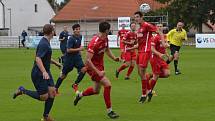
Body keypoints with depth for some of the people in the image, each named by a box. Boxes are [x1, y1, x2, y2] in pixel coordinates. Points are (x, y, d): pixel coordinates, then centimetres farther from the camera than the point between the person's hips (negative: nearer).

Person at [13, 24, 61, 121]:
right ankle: (22, 91, 9)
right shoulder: (44, 44, -21)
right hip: (39, 74, -10)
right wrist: (44, 72, -40)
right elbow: (38, 59, -31)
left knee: (52, 93, 2)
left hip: (46, 72, 10)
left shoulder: (46, 42, 11)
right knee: (44, 97, -7)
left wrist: (55, 63, 38)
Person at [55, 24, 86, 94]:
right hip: (69, 58, -6)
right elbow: (68, 50, -25)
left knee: (83, 69, -16)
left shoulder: (80, 37, 4)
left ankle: (75, 84, -3)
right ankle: (56, 88, 21)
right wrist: (79, 49, -24)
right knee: (64, 75, 4)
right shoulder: (71, 39, -19)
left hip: (77, 57, 6)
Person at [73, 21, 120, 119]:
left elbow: (107, 49, 20)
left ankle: (80, 95, 47)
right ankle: (109, 111, -11)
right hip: (93, 67, -9)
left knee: (96, 90, 19)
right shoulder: (94, 42, -27)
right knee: (107, 84, -20)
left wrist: (114, 58, 1)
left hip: (100, 66, 9)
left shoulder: (105, 39, -1)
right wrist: (98, 72, -31)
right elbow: (88, 60, -29)